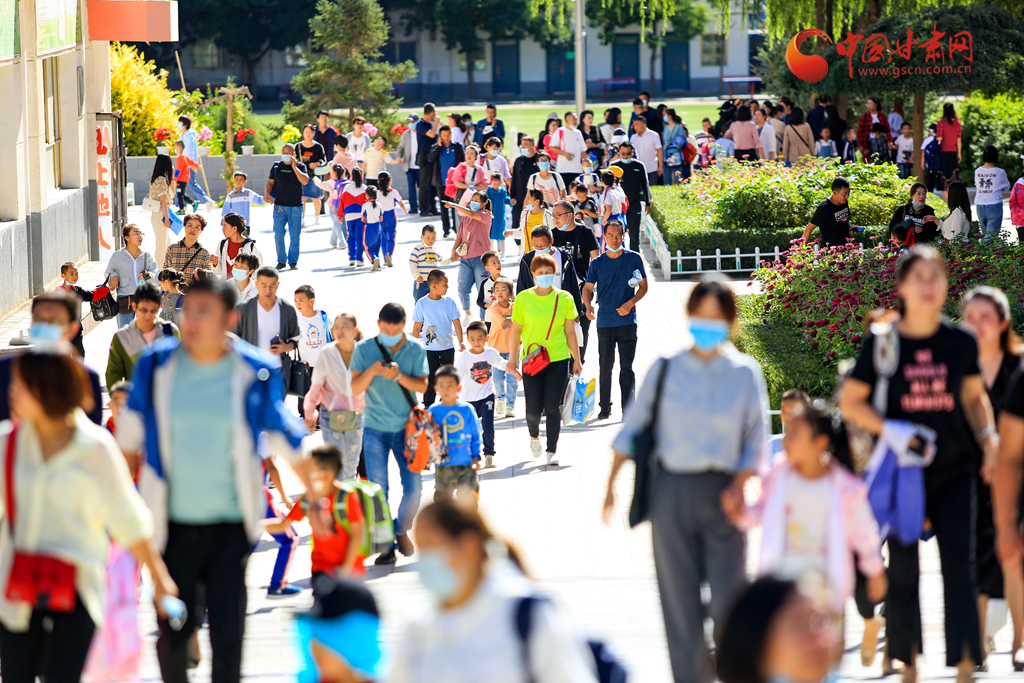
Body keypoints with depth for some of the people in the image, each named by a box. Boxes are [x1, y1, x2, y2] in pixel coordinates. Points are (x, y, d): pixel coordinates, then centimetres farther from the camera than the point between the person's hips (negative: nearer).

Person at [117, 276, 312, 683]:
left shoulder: (255, 372, -5)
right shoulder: (156, 367, -2)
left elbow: (285, 438, 8)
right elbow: (129, 437, 11)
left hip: (231, 524, -1)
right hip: (172, 522, 1)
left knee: (227, 637, -3)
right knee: (172, 636, 4)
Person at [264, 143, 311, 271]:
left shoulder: (300, 166, 2)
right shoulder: (277, 166, 10)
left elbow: (305, 181, -14)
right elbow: (270, 182, 14)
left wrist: (294, 167, -18)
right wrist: (266, 193, -5)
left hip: (295, 206, -2)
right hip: (279, 206, 2)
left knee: (294, 235, 1)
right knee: (278, 234, -2)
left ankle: (293, 261, 12)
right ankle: (281, 260, 9)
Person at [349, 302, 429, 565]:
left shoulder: (415, 349, -1)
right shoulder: (364, 349, -1)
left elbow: (422, 386, -7)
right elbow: (354, 388, -4)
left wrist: (398, 376, -23)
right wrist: (371, 371, -22)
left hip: (406, 427, 0)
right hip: (375, 429, 0)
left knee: (414, 486, -2)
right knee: (378, 489, -3)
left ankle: (401, 530, 23)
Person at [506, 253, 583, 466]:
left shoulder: (564, 298, 2)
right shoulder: (523, 298, 0)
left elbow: (570, 332, 7)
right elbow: (516, 331, 5)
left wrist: (577, 360, 7)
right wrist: (512, 360, 3)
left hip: (558, 359, 0)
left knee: (552, 407, -3)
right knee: (533, 409, -1)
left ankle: (552, 450, 9)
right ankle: (534, 436, 31)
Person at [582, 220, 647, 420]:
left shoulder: (634, 259, 2)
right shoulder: (598, 263, 5)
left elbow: (643, 287, 7)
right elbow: (588, 288, 8)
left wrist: (630, 303, -10)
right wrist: (588, 306, -13)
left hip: (627, 321, -2)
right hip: (604, 321, 2)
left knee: (626, 366, -5)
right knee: (605, 366, 7)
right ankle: (604, 407, 18)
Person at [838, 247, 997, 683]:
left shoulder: (961, 342, 2)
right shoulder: (882, 343, -4)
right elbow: (850, 402, 2)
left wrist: (989, 438, -1)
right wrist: (889, 430, -14)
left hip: (954, 469, 1)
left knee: (959, 565, -8)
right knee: (903, 568, 5)